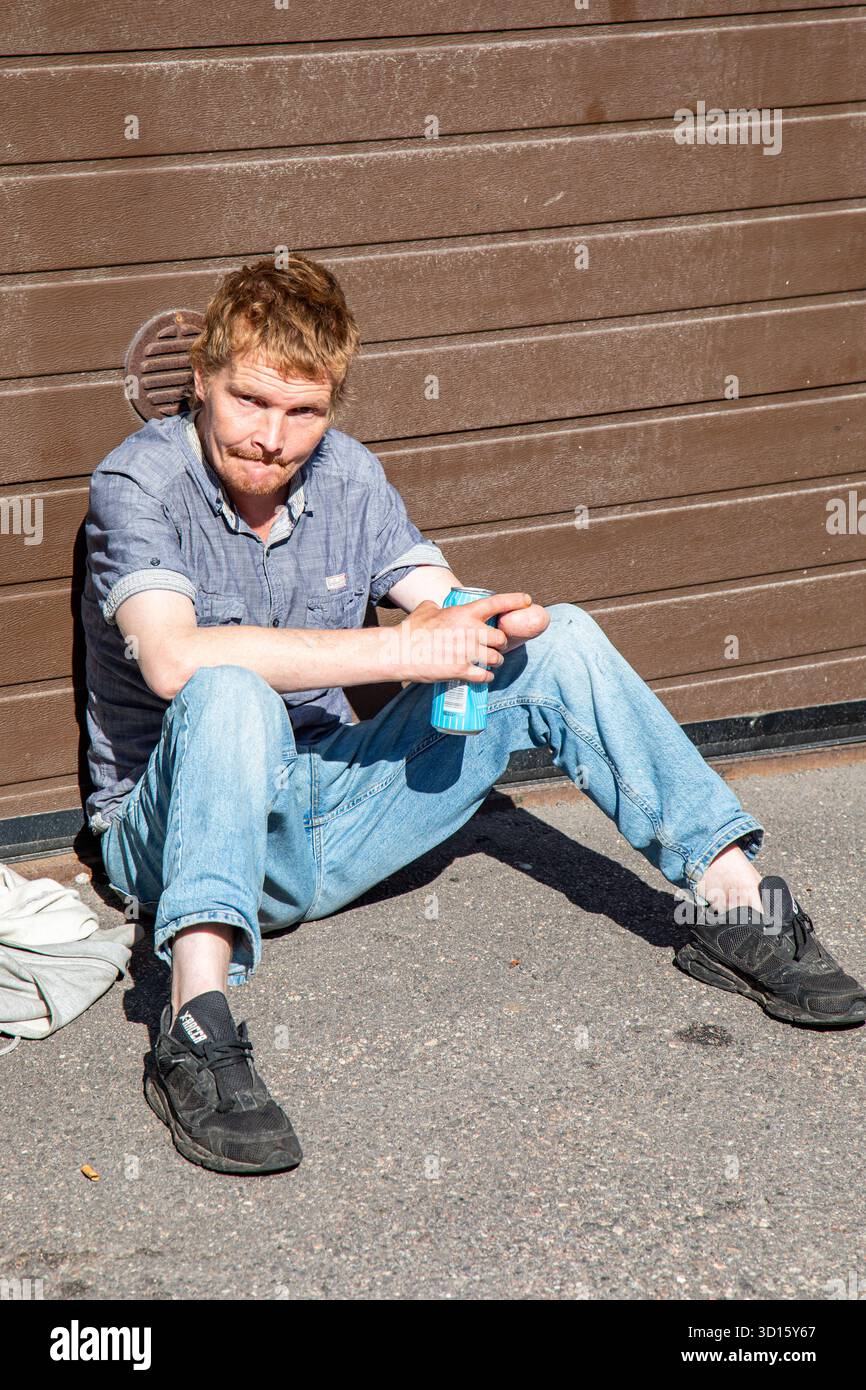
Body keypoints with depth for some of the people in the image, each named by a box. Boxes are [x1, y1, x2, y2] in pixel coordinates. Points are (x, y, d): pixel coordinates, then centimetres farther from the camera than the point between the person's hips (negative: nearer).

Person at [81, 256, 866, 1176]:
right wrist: (402, 650, -32)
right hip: (181, 837, -6)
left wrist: (493, 619, -25)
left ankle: (734, 905, -7)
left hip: (328, 811, 6)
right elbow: (173, 658, -32)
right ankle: (197, 1031, -52)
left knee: (560, 645, -4)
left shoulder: (344, 474, 3)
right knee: (230, 695, -39)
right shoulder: (140, 481, -15)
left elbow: (449, 611, 2)